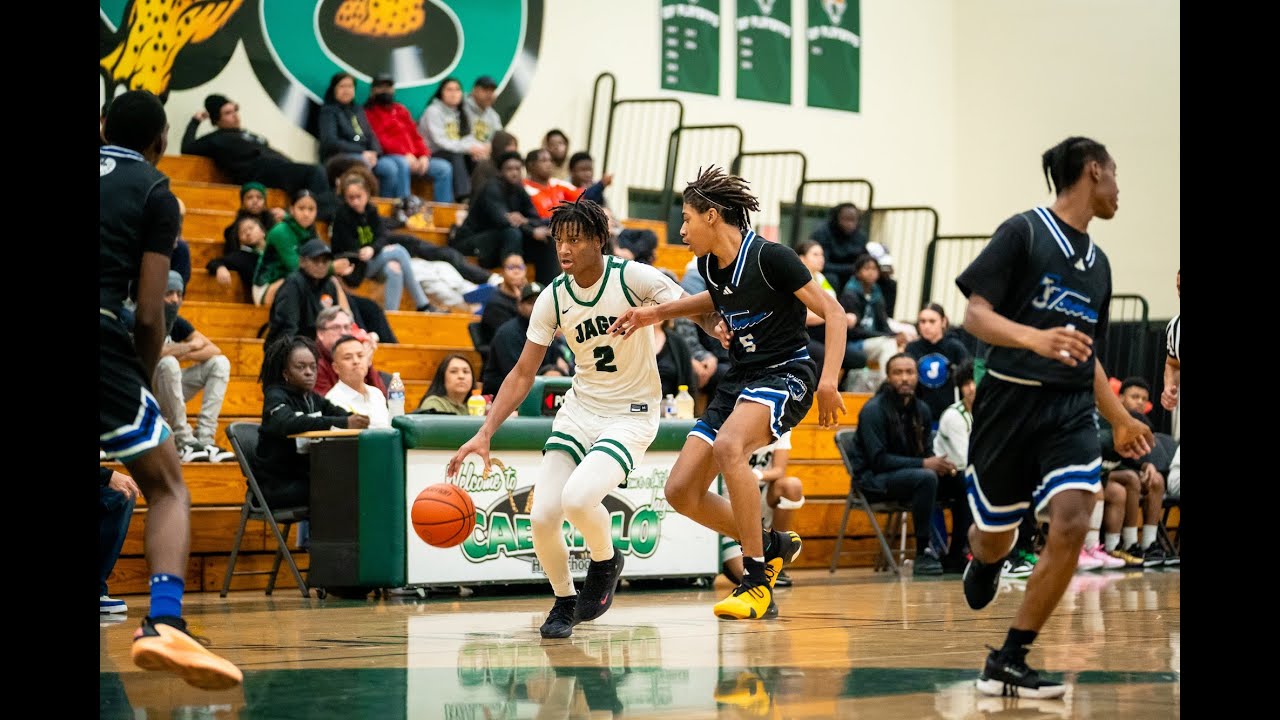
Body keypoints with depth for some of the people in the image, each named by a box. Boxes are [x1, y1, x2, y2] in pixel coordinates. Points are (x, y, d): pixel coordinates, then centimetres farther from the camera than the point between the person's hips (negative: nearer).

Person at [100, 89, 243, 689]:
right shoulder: (154, 191, 11)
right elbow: (149, 315, 4)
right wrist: (143, 381, 18)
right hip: (105, 335, -4)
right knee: (167, 488, 8)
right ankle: (164, 623, -14)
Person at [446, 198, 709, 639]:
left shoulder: (633, 277, -15)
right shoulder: (552, 299, -3)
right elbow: (523, 374, 3)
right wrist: (485, 434, -6)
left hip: (632, 414, -5)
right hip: (580, 408, 5)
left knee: (578, 498, -28)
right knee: (543, 516, -9)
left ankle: (606, 562, 6)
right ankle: (564, 601, 18)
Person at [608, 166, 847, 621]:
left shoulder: (770, 257, -17)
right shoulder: (709, 264, 4)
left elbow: (834, 314, -16)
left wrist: (829, 379, -27)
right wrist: (658, 313, 17)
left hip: (786, 374, -8)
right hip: (740, 378, 8)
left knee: (728, 446, -37)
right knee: (681, 491, -2)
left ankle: (757, 582, -27)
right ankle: (772, 545, 20)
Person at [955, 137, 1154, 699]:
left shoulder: (1097, 261, 15)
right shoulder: (1024, 231, -5)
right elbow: (975, 315, -12)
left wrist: (1120, 419, 25)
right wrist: (1036, 338, -29)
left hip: (1071, 410, 5)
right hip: (1012, 399, -4)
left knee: (1071, 525, -18)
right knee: (995, 536, 10)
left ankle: (1007, 663, -10)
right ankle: (983, 564, 51)